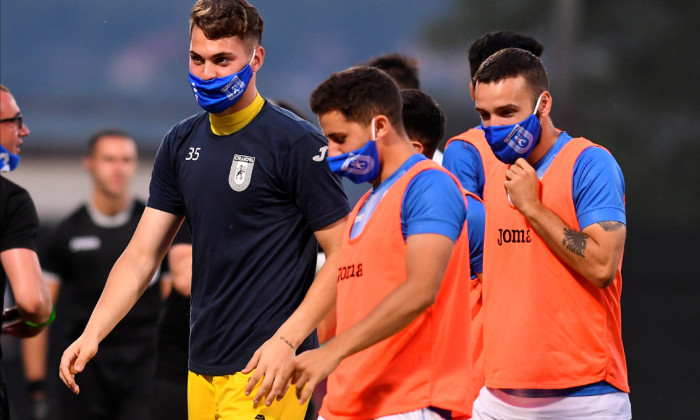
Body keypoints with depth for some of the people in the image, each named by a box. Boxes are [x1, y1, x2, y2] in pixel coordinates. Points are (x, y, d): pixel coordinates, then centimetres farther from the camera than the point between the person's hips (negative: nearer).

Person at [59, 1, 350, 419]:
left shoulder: (297, 143, -8)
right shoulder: (182, 143, 12)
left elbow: (343, 256, -9)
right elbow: (141, 256, 14)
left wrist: (287, 341, -17)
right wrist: (92, 333, 0)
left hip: (266, 369, -7)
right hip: (204, 369, 7)